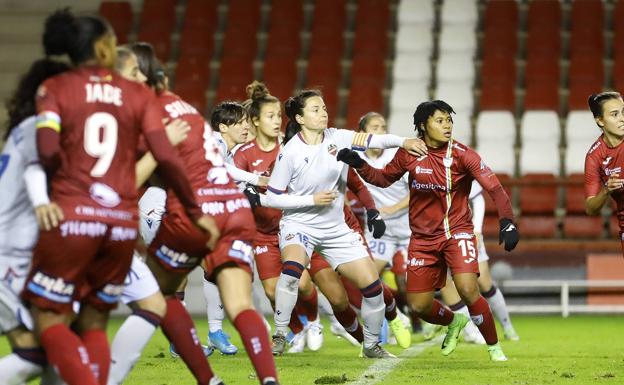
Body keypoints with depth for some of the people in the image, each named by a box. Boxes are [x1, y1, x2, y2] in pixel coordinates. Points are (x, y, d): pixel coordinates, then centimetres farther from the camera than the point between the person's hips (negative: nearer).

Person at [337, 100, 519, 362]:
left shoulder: (461, 154, -14)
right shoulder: (408, 153, -4)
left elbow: (495, 188, -18)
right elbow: (384, 179, 13)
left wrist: (507, 221, -32)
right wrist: (358, 165, -3)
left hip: (457, 232, -3)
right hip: (423, 239, 3)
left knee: (468, 290, -24)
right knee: (418, 305, 2)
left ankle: (494, 347, -2)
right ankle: (454, 322, 36)